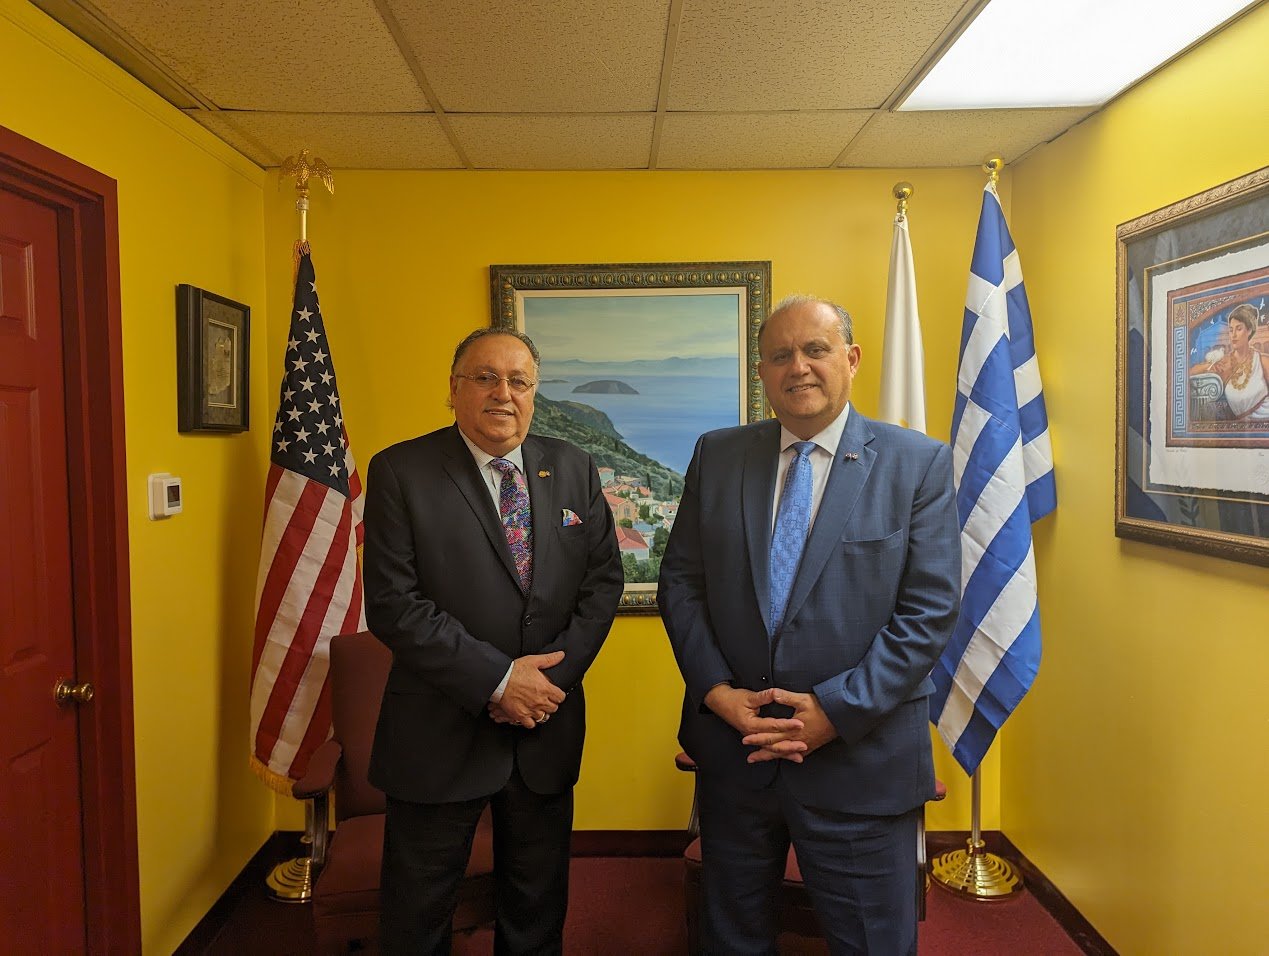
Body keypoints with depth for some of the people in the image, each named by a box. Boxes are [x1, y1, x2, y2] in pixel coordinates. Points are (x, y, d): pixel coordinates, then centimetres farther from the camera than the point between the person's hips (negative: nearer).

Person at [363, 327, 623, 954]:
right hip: (440, 735, -3)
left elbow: (603, 578, 2)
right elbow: (392, 604, -15)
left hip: (547, 730, 4)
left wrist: (556, 674, -11)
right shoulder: (400, 471, -9)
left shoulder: (573, 468, 3)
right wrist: (498, 680, -18)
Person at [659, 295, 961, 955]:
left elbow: (930, 609, -9)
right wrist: (715, 690, -10)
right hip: (732, 750, 3)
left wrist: (837, 711, -16)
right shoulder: (716, 456, 3)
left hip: (859, 758, -2)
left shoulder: (919, 464, -5)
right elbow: (679, 580, 3)